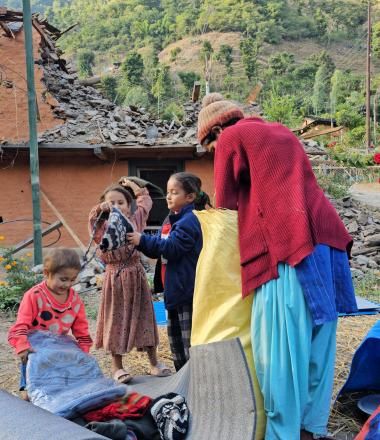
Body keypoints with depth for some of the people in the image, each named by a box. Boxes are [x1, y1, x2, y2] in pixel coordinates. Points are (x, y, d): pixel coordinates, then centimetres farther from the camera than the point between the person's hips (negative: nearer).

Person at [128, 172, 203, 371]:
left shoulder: (188, 221, -14)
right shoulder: (172, 220, 15)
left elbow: (173, 247, -23)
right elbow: (157, 249, 18)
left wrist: (143, 240, -21)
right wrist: (140, 241, 1)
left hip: (187, 289, -10)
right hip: (174, 289, 10)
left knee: (189, 340, -3)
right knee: (175, 338, 17)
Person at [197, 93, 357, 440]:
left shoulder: (230, 138, 7)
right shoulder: (281, 132, 27)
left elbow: (225, 203, 9)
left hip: (286, 247, -8)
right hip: (325, 238, 8)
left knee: (280, 347, -4)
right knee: (316, 343, 12)